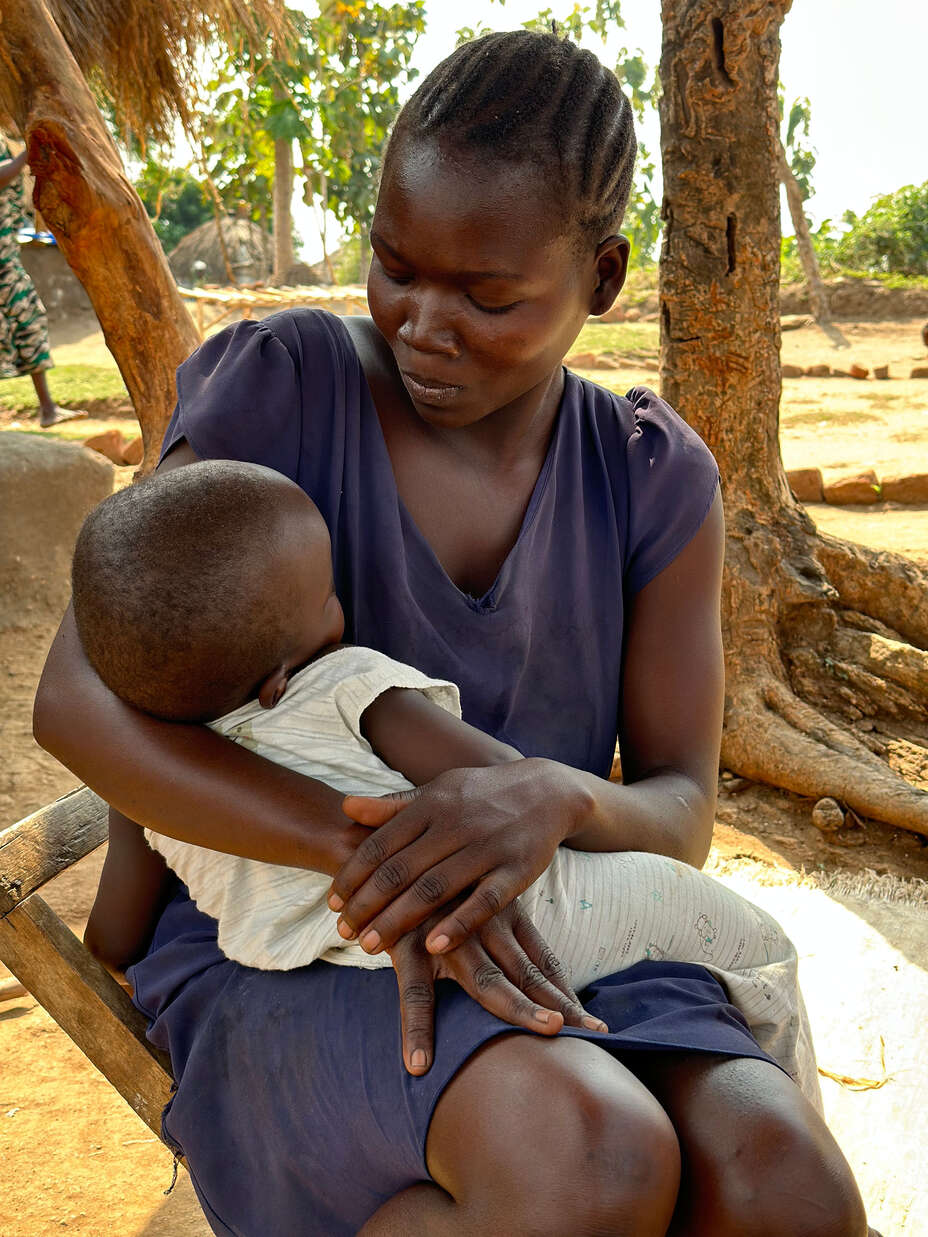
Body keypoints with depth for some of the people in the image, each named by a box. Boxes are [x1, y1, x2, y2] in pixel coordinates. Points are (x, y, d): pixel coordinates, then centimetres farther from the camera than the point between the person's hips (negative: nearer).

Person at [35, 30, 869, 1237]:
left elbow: (679, 818, -4)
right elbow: (78, 696, -17)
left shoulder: (652, 479, -1)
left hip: (541, 962, 4)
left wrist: (553, 801, -29)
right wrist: (375, 852, -31)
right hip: (281, 962, -3)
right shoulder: (279, 386, -9)